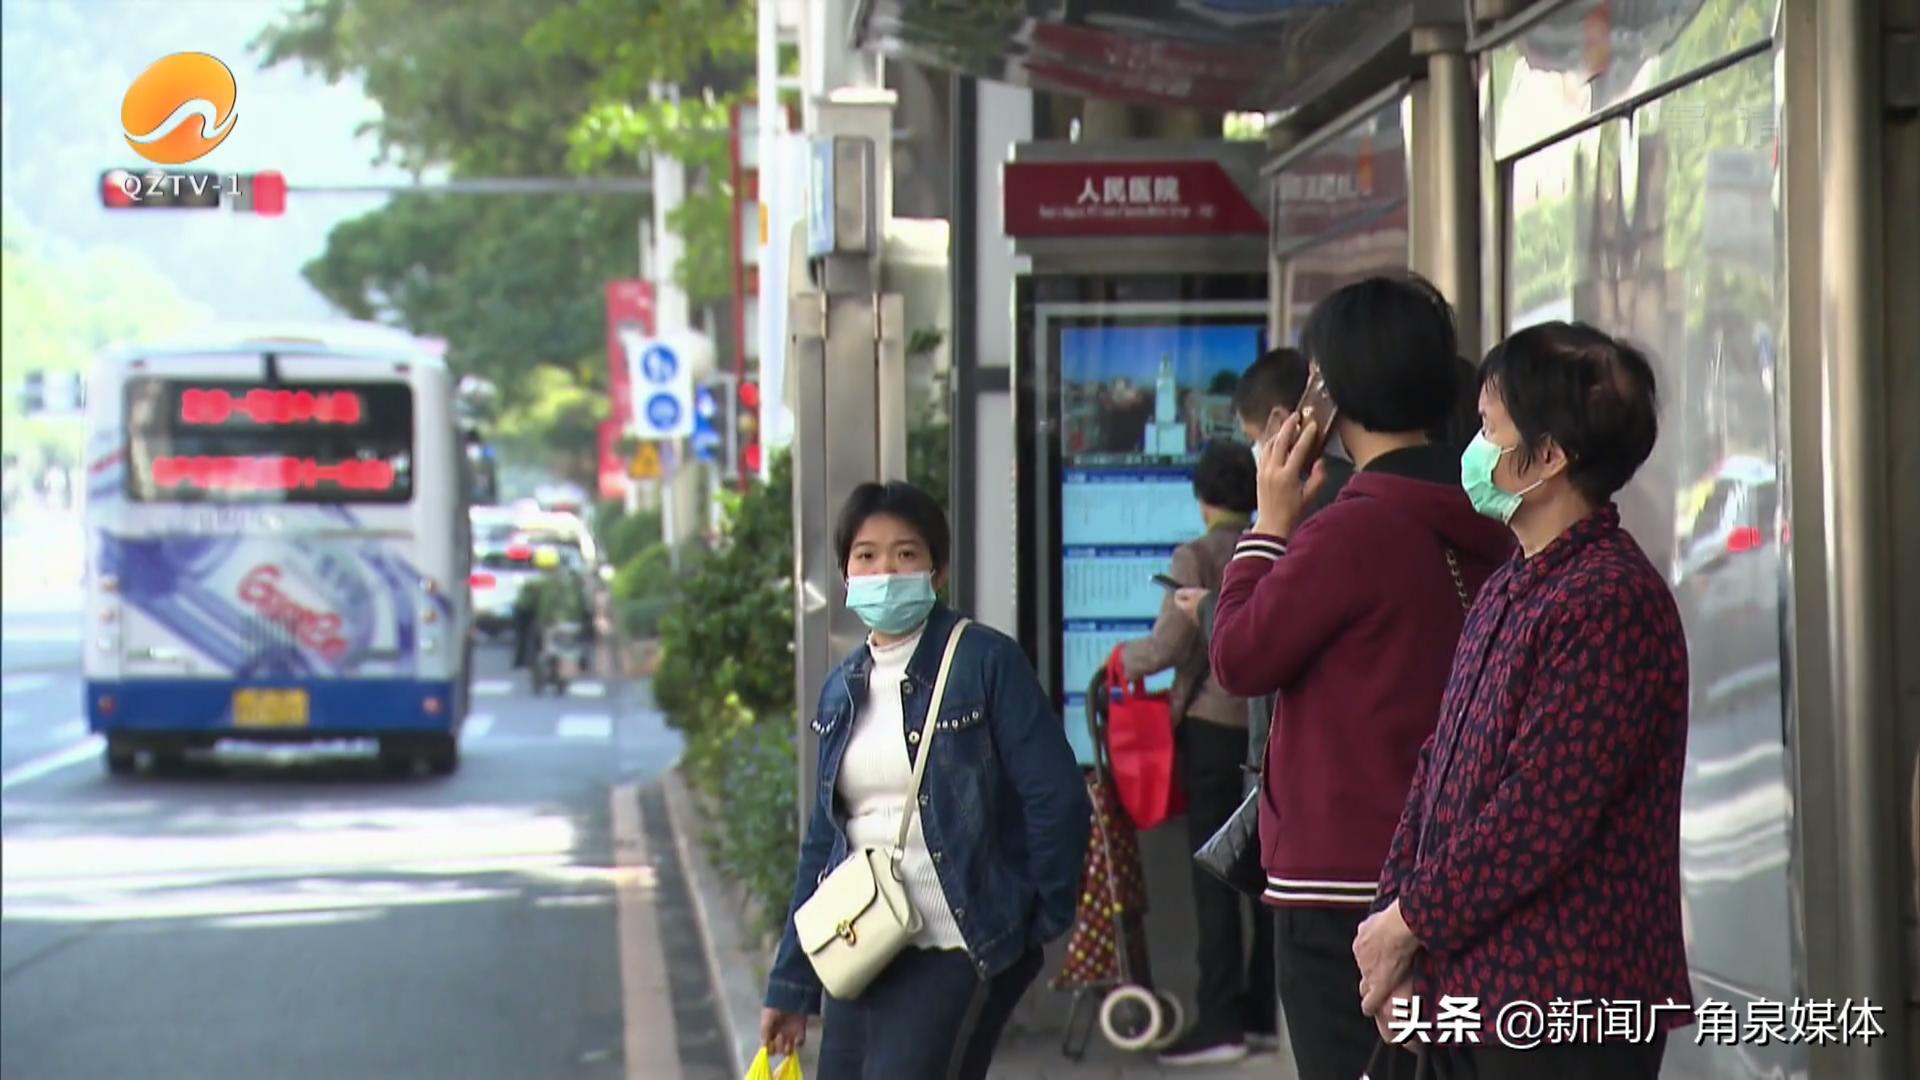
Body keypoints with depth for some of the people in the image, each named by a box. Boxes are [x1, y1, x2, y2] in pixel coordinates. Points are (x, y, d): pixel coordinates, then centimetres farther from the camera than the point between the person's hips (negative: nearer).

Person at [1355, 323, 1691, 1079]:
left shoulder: (1612, 600, -16)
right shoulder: (1508, 591, 16)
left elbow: (1540, 814, -21)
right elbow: (1441, 767, 16)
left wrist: (1410, 923, -12)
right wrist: (1393, 917, 3)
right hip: (1472, 989, 9)